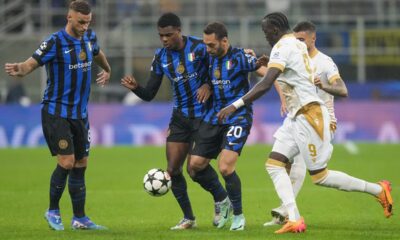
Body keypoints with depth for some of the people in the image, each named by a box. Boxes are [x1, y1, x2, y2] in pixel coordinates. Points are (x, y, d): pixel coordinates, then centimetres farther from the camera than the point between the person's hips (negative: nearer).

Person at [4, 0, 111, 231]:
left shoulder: (89, 37, 5)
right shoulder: (55, 42, -15)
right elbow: (31, 63, -22)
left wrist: (107, 70, 44)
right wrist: (19, 69, -43)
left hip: (80, 114, 7)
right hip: (56, 112, -7)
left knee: (81, 164, 9)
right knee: (66, 162, -13)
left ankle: (80, 218, 18)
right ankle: (53, 211, 6)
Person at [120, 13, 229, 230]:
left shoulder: (199, 48, -14)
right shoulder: (160, 57, 1)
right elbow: (149, 94, 2)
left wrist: (208, 86, -22)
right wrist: (135, 87, -18)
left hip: (204, 115, -5)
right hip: (180, 117, 5)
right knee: (172, 170, 0)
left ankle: (221, 198, 17)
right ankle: (188, 218, 15)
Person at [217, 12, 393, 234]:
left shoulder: (282, 47, -16)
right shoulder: (298, 45, 12)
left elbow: (266, 84, -26)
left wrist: (236, 105, -29)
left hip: (308, 115, -10)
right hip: (296, 117, 10)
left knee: (320, 177, -2)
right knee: (274, 164, 0)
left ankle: (378, 190, 9)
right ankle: (294, 219, -10)